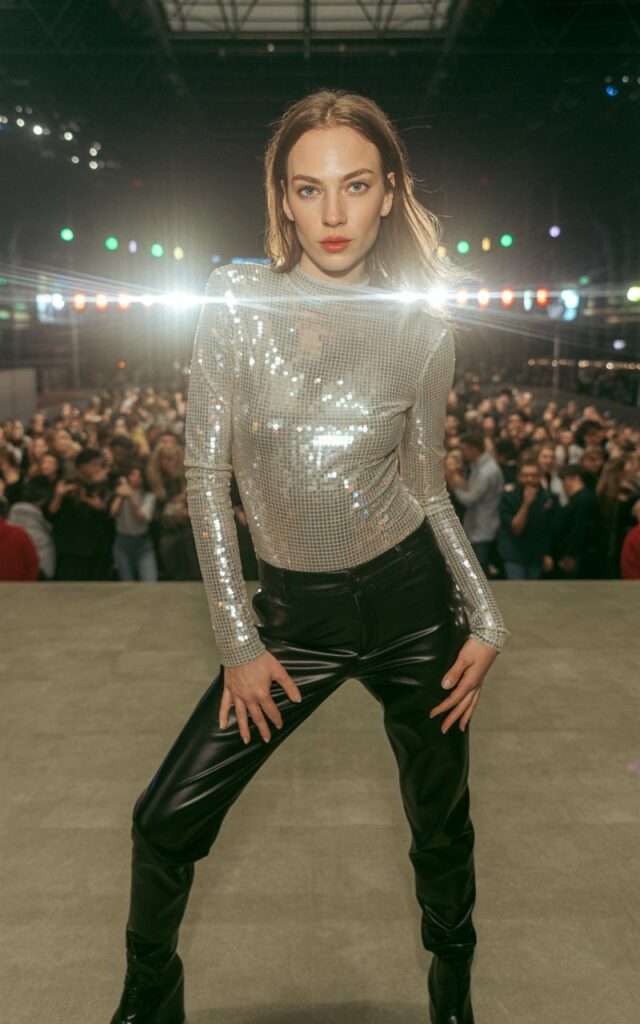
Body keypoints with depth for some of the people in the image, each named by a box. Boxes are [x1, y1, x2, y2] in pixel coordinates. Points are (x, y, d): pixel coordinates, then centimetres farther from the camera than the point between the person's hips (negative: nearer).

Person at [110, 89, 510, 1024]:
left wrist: (486, 621, 1)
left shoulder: (422, 330, -2)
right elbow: (207, 473, -6)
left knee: (442, 825, 14)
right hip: (295, 612, 0)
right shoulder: (236, 300, -5)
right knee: (167, 821, 1)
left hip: (412, 596, 1)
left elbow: (428, 487, 6)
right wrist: (239, 643, -8)